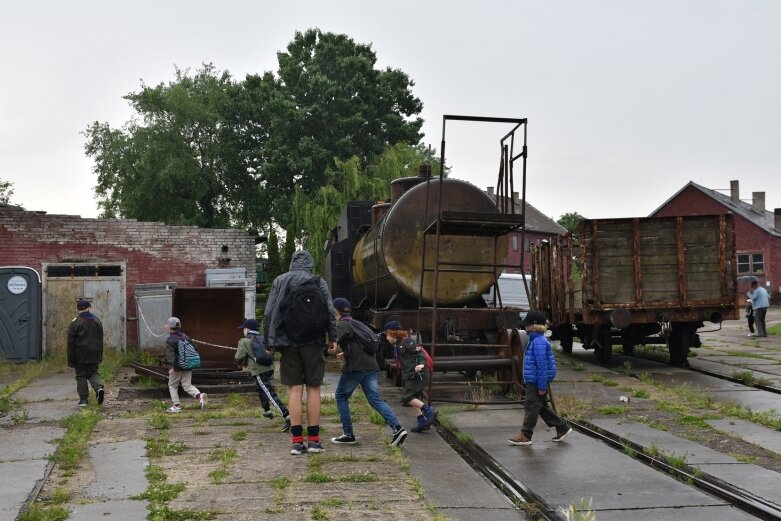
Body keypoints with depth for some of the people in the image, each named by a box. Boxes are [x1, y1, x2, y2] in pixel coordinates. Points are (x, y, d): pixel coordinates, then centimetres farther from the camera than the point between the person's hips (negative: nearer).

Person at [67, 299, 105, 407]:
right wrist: (100, 356, 18)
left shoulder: (75, 323, -8)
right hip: (94, 354, 4)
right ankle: (99, 388, -14)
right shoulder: (97, 321, 8)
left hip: (80, 355, -4)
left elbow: (71, 342, -7)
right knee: (93, 373, 13)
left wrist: (71, 360, -3)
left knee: (81, 375, 5)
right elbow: (100, 340, 13)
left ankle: (83, 399, 2)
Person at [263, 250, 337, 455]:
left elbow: (269, 313, 2)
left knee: (295, 390, 3)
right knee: (313, 389, 5)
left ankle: (297, 441, 1)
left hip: (288, 342, 1)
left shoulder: (279, 281, 5)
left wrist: (269, 340, 7)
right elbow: (330, 312, -3)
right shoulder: (318, 282, 1)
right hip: (312, 342, -1)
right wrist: (332, 338, 4)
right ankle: (313, 440, 6)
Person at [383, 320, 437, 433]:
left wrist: (421, 364, -34)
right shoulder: (397, 345, 16)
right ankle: (422, 422, 10)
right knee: (411, 399, 9)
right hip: (409, 376, 10)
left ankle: (429, 411, -14)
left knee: (407, 397, -17)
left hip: (417, 375, -10)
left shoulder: (407, 342, -12)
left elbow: (421, 353, -19)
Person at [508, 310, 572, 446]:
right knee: (542, 407, 16)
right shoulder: (535, 340, 13)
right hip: (533, 382, 10)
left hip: (537, 382, -10)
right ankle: (563, 428, 23)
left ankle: (525, 436, 6)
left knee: (531, 407, -2)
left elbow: (542, 365, -23)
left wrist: (542, 386, -22)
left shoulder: (538, 342, -20)